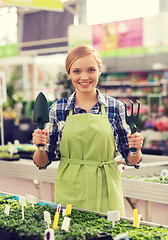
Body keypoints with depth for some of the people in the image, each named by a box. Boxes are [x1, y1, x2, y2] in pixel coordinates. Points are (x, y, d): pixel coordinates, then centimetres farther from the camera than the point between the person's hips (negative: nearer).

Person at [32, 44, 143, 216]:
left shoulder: (115, 107, -1)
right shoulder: (58, 109, 0)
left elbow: (131, 160, 5)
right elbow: (43, 162, 4)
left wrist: (136, 149, -14)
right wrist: (40, 148, -15)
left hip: (105, 196, 0)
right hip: (68, 196, 1)